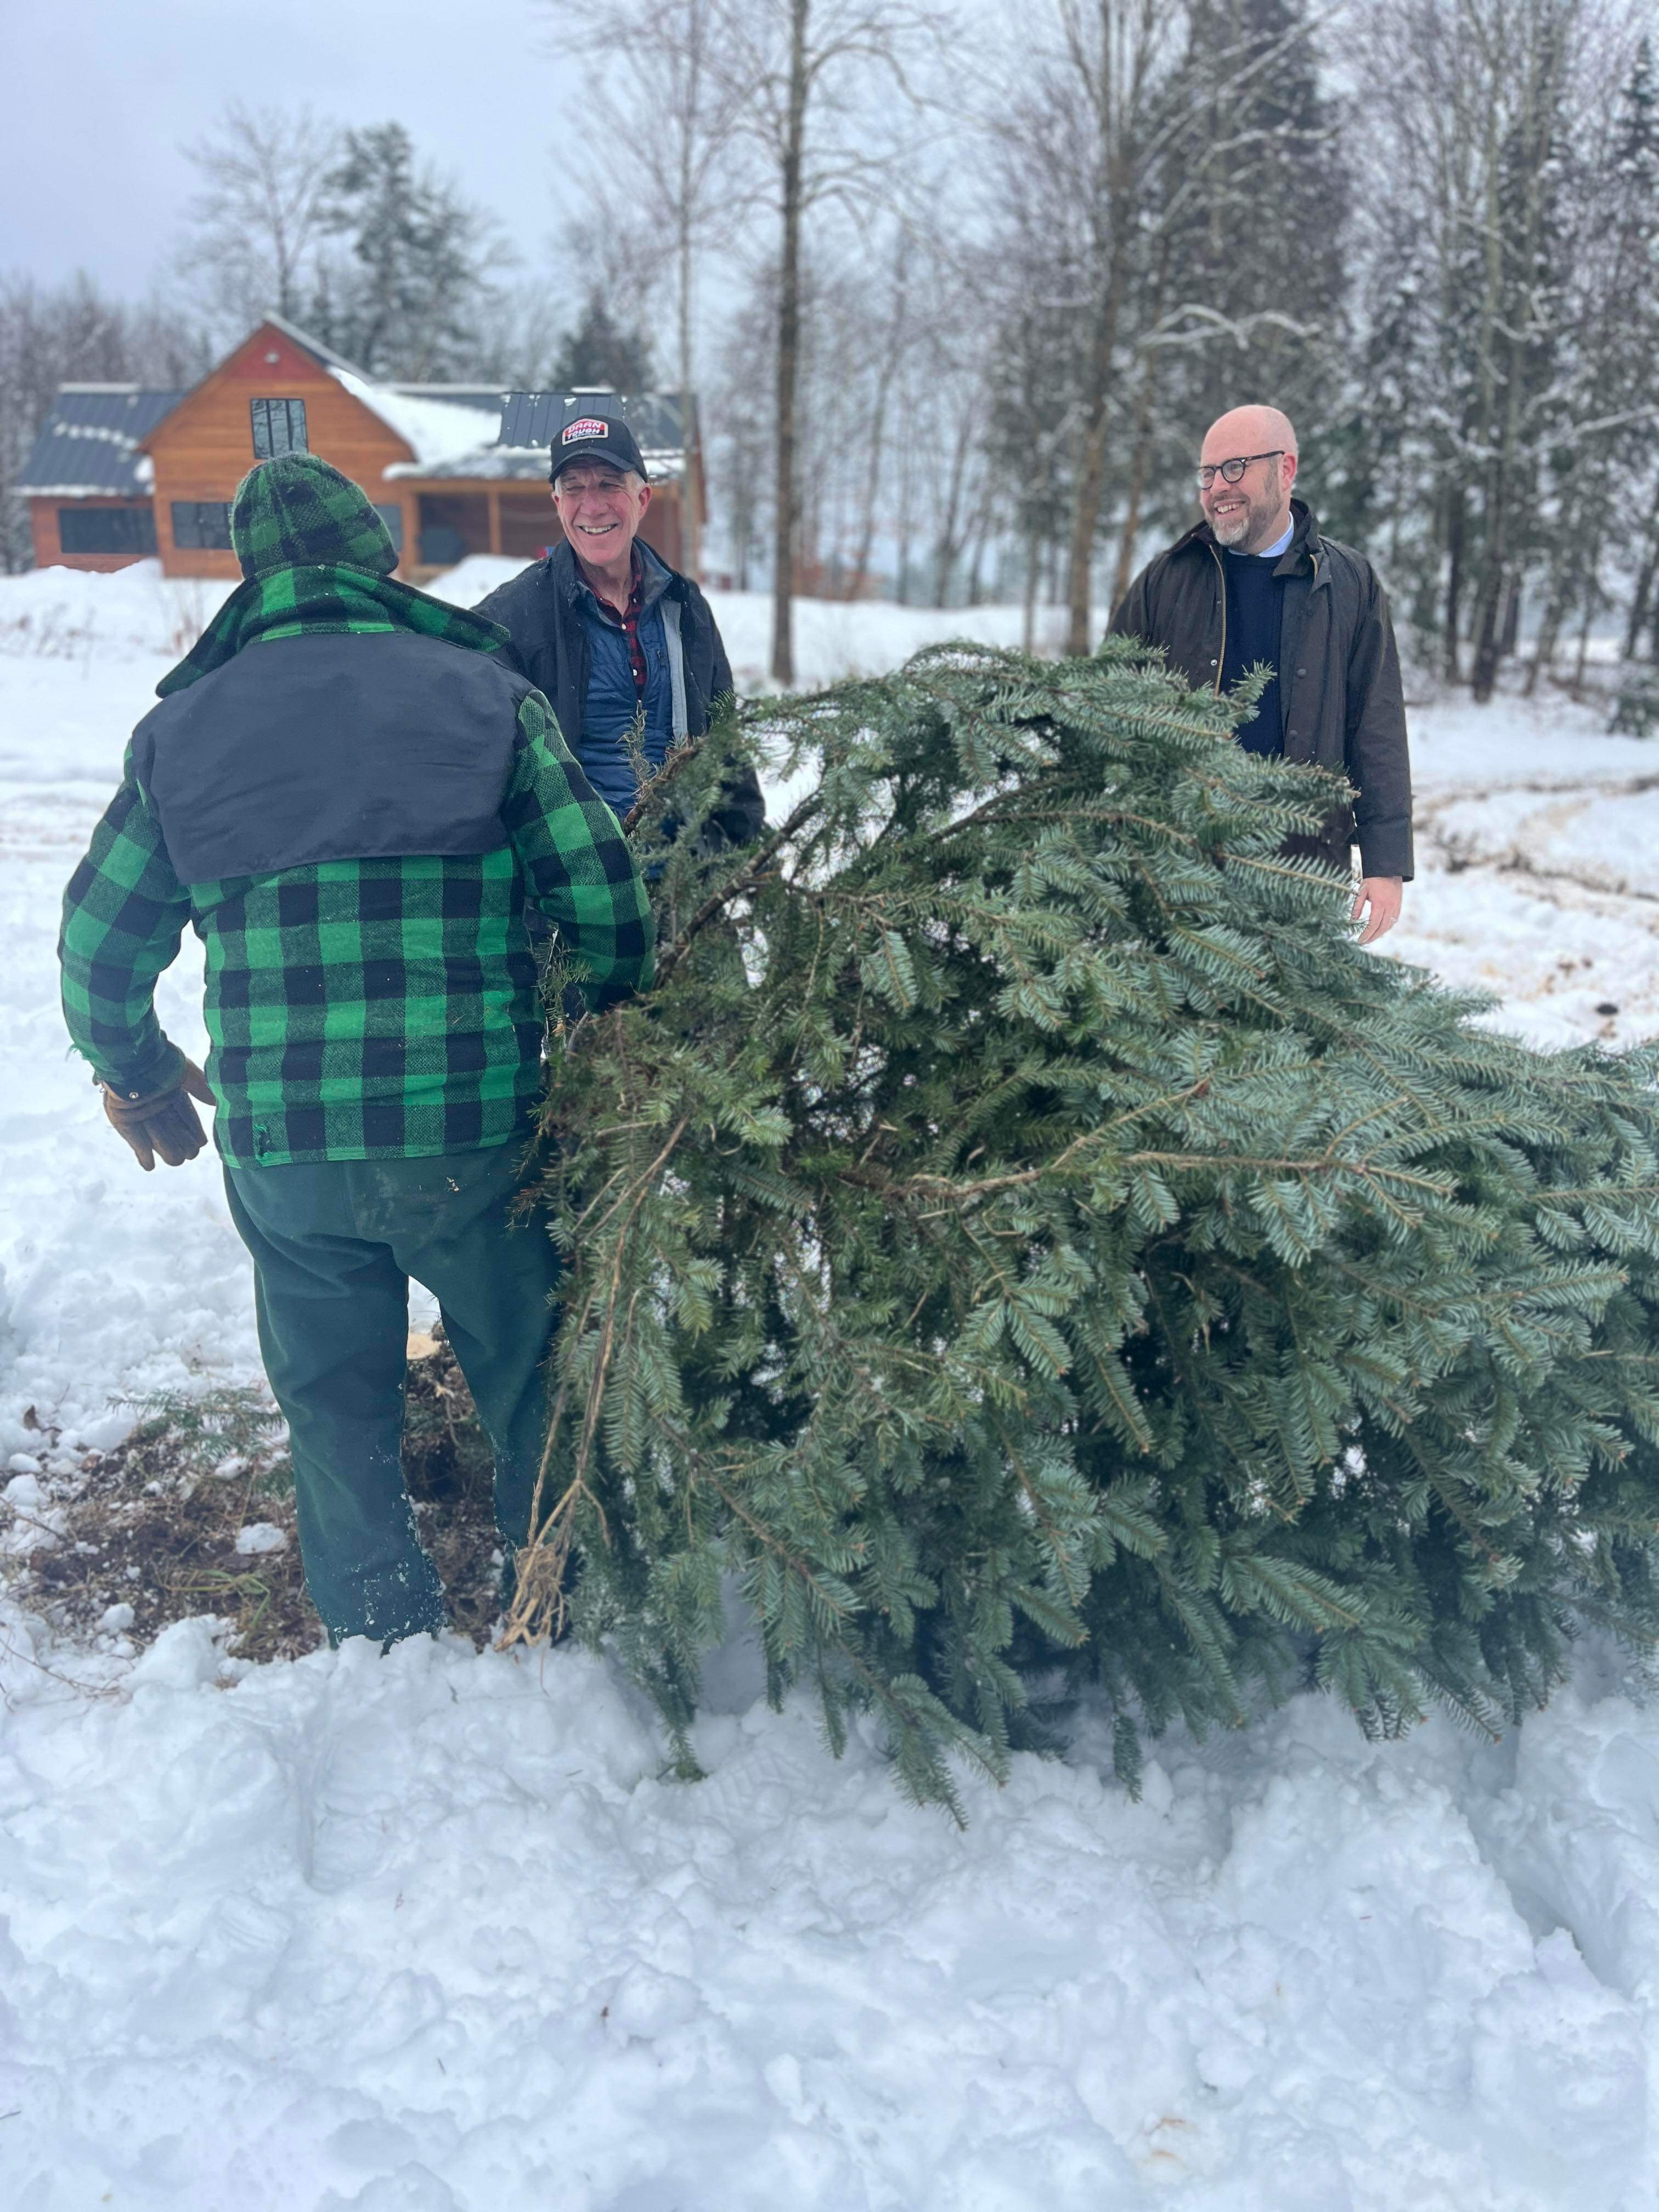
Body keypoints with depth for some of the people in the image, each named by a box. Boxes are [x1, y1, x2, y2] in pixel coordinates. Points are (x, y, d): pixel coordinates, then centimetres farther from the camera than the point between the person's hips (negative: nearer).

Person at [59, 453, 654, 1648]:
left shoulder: (182, 728, 7)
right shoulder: (485, 692, 0)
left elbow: (98, 948, 11)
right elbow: (607, 901, -6)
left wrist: (138, 1078, 29)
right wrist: (605, 1035, 14)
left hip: (280, 1153, 2)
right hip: (474, 1138, -2)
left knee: (337, 1412, 19)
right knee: (536, 1385, 17)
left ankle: (383, 1641, 33)